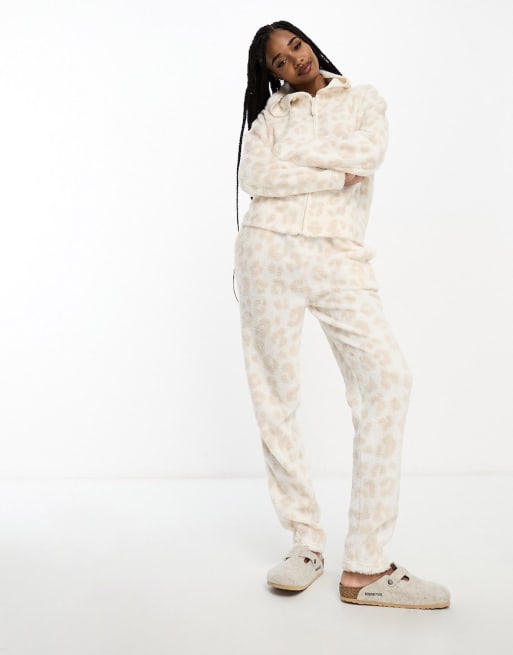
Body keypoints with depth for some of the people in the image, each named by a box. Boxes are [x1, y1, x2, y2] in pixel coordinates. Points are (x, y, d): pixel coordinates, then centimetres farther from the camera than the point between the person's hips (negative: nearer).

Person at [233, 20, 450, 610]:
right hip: (272, 251, 1)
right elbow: (255, 176, -2)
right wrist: (336, 175, -4)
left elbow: (370, 153, -3)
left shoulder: (363, 98, 19)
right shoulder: (271, 112, 17)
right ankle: (306, 542, 9)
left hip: (340, 259, 0)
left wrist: (292, 153, 0)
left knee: (388, 378, -19)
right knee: (275, 395, -3)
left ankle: (364, 566, -17)